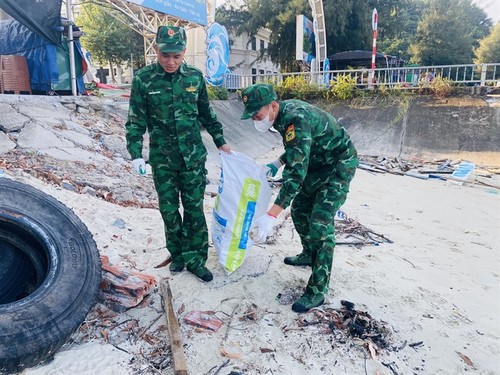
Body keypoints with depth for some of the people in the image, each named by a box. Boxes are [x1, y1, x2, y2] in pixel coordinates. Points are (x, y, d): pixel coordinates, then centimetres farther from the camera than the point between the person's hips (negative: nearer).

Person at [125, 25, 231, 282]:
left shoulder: (195, 77, 0)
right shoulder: (143, 79, -6)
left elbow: (206, 114, 11)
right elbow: (136, 121, -3)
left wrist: (220, 142, 13)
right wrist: (136, 154, -11)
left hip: (194, 156, 1)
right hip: (162, 159, 0)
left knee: (194, 208, 5)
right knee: (168, 209, 10)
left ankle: (195, 259, 20)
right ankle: (177, 254, 30)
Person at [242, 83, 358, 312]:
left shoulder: (295, 119, -33)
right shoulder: (282, 114, -3)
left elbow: (296, 173, -40)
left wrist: (271, 216, -43)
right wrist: (278, 163, -2)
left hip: (338, 165, -9)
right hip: (317, 164, 10)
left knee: (320, 222, -15)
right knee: (299, 209, 15)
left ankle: (317, 291, -6)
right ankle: (310, 255, 37)